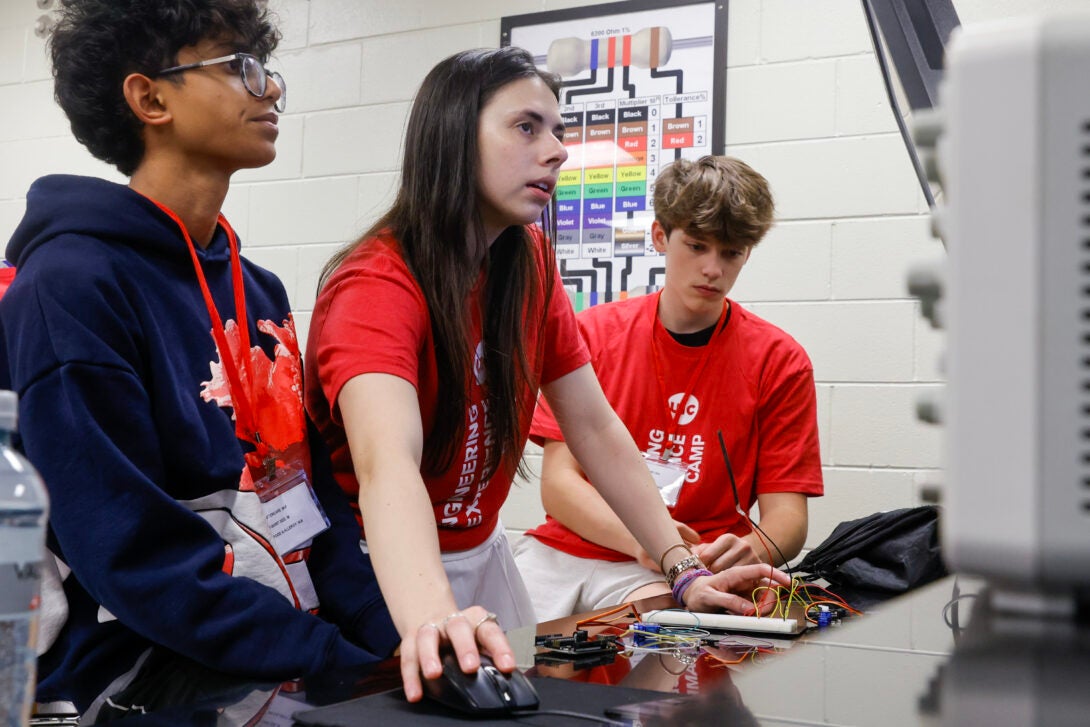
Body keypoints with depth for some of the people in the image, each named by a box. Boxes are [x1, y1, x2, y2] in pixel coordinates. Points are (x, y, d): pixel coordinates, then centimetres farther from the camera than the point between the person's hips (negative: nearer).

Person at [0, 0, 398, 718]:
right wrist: (340, 664, -19)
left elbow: (317, 494, 8)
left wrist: (398, 644, -5)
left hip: (306, 650, 7)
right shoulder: (70, 287, -12)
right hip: (144, 683, -7)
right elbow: (136, 551, -18)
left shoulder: (259, 291, 12)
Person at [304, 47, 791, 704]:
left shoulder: (531, 263, -4)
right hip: (388, 572, -6)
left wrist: (685, 570, -10)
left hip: (481, 554, 6)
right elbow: (388, 464, -42)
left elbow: (594, 427, -3)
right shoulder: (377, 286, -25)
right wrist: (433, 621, -59)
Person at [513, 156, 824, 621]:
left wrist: (754, 549, -25)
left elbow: (786, 515, 0)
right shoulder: (593, 333, 6)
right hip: (562, 550, 2)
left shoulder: (779, 361, 3)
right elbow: (558, 482, -2)